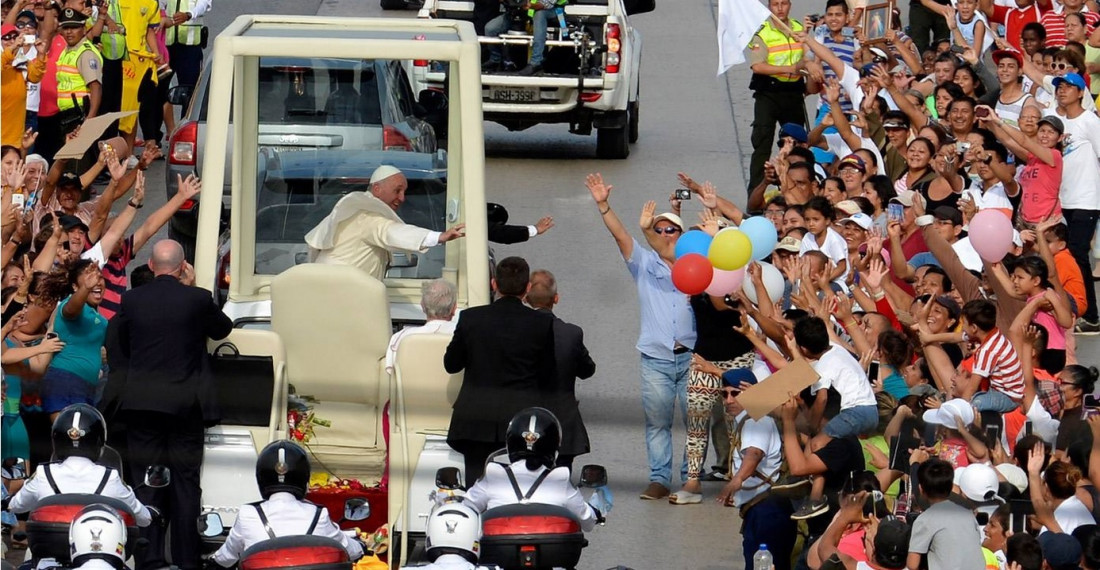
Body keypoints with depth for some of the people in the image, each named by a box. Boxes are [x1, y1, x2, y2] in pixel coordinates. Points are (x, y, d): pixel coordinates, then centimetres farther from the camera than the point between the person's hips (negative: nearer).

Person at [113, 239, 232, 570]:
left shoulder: (131, 300, -2)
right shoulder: (197, 299, -7)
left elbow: (124, 346, 10)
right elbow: (223, 329, 12)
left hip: (142, 402, 1)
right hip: (185, 403, -1)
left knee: (146, 484, 4)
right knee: (185, 483, 4)